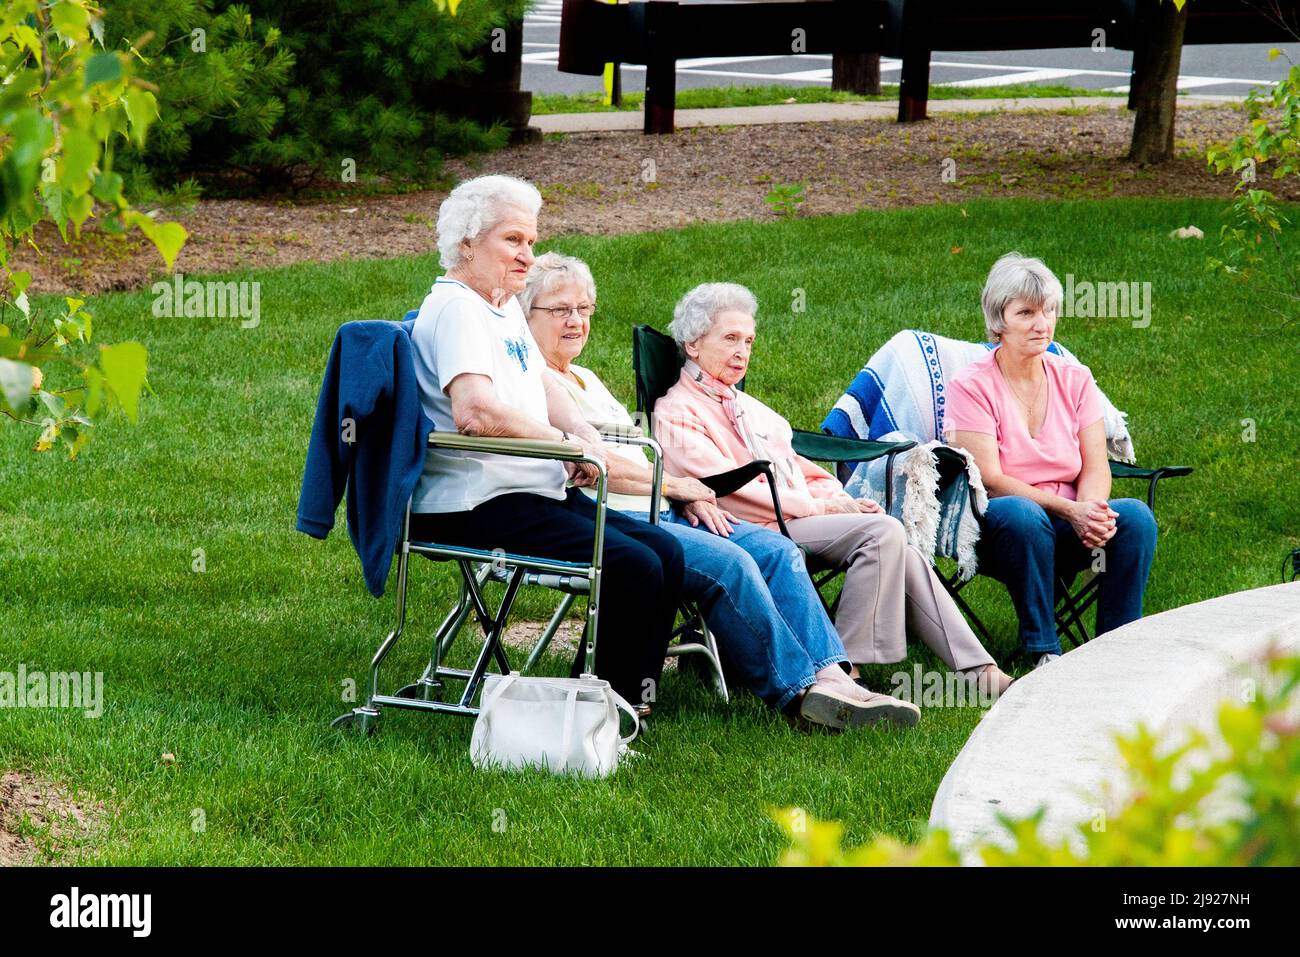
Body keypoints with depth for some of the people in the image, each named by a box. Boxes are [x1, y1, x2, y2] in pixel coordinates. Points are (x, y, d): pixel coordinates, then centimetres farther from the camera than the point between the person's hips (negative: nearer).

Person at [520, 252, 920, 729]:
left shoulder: (585, 379, 27)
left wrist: (687, 495, 5)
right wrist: (674, 483, -7)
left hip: (656, 511, 9)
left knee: (775, 550, -11)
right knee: (727, 563, -29)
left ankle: (829, 676, -24)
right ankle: (799, 690, -25)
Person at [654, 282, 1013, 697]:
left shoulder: (746, 406, 28)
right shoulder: (675, 414, -1)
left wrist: (840, 500, 3)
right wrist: (820, 507, -12)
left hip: (799, 517, 8)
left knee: (901, 556, -16)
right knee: (883, 531, -26)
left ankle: (977, 670, -23)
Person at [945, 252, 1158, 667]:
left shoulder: (1074, 380, 8)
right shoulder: (972, 387, -6)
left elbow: (1095, 468, 1)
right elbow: (990, 480, -14)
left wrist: (1094, 510, -23)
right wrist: (1069, 511, -24)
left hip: (1068, 527, 4)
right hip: (991, 531, -4)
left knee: (1135, 516, -24)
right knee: (1020, 514, -38)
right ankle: (1043, 651, -29)